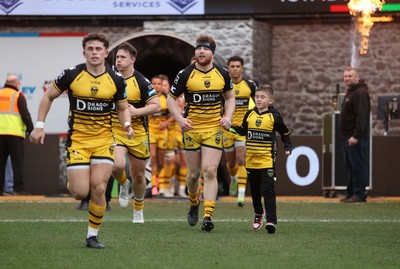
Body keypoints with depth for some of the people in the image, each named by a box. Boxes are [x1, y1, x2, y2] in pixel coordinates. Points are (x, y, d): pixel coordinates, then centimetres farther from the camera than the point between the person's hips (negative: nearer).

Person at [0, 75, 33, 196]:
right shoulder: (18, 96, -1)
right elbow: (25, 115, -6)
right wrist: (31, 130, -2)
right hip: (14, 133, -4)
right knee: (17, 162, -3)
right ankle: (18, 188, -10)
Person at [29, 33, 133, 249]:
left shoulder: (116, 80, -3)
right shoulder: (71, 75, -7)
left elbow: (122, 108, 12)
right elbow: (48, 97, 7)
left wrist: (126, 124, -10)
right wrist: (39, 125, 1)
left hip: (104, 140, 1)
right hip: (77, 140, -1)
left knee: (98, 188, -11)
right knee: (80, 193, -9)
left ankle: (92, 235, 5)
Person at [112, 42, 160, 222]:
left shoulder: (141, 82, -8)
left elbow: (156, 106, -12)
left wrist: (136, 111, -24)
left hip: (137, 133, -1)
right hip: (115, 131, 1)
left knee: (138, 175, 9)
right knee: (117, 166, -26)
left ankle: (138, 211, 31)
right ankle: (123, 185, 10)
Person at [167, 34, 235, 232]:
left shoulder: (222, 74, 2)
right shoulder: (185, 74, -4)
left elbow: (229, 97, 17)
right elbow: (171, 99, 5)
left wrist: (228, 116, 0)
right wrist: (180, 118, -11)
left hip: (214, 129, 0)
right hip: (191, 129, 0)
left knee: (210, 171, -12)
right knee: (193, 174, 5)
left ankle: (208, 215, -15)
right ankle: (194, 204, 34)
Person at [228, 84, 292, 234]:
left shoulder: (274, 116, -2)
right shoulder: (250, 115, 7)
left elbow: (285, 133, 7)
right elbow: (242, 131, 19)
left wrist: (287, 148, -4)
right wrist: (230, 128, 5)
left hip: (267, 160, -4)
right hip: (251, 160, 4)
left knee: (268, 190, -11)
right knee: (254, 190, 15)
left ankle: (271, 220, -14)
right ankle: (258, 213, 38)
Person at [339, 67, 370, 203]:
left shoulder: (360, 93, -13)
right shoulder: (350, 92, 20)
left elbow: (361, 117, -21)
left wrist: (356, 136, -25)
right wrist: (347, 135, 16)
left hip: (355, 137, -11)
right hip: (348, 136, 11)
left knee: (357, 165, -9)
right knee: (350, 166, 13)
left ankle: (359, 194, -8)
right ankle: (351, 193, 17)